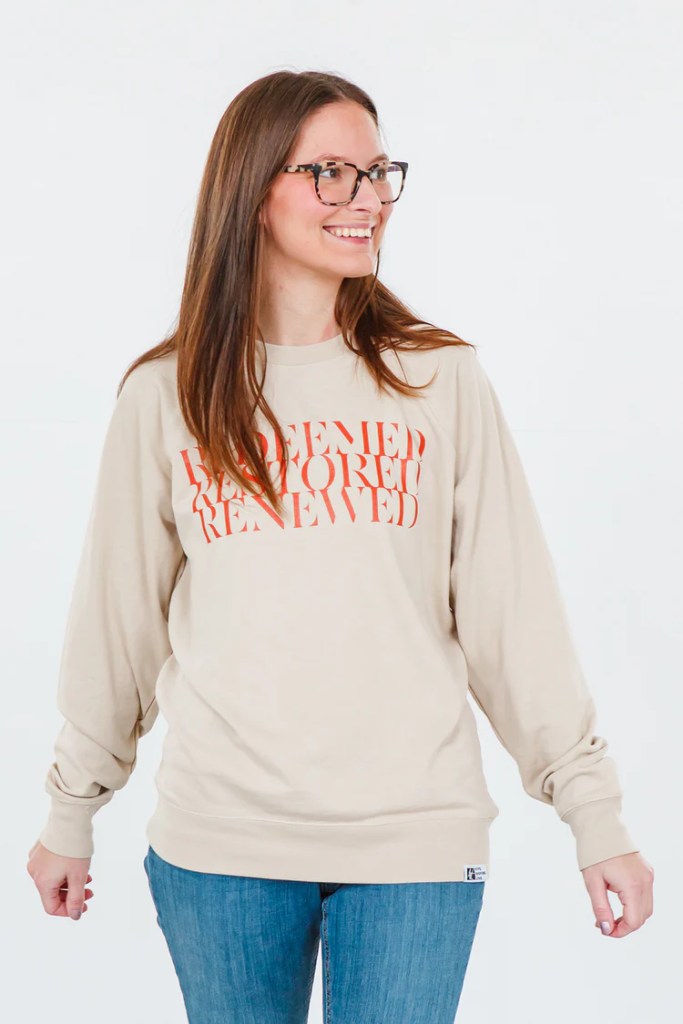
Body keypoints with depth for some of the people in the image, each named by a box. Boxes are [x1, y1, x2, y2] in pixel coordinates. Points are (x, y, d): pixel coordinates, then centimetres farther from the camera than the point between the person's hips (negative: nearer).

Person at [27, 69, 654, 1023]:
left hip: (417, 834, 0)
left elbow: (515, 612, 0)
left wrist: (594, 812, -1)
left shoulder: (443, 382, 1)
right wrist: (72, 809, 15)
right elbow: (120, 613, 9)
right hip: (219, 844, 1)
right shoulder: (166, 396, 2)